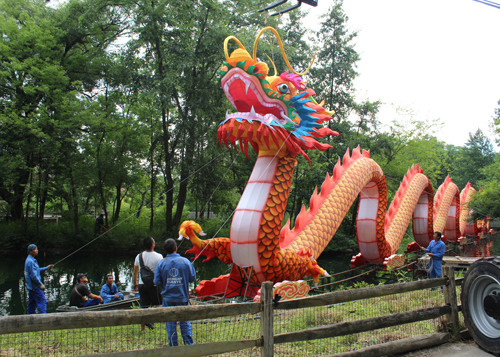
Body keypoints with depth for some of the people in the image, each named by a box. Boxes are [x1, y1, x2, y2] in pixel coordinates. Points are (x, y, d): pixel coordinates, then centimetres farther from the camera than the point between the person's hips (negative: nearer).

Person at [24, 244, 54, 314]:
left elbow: (37, 270, 24)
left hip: (31, 287, 10)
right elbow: (33, 276, -22)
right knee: (42, 301, -9)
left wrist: (46, 268, 16)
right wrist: (41, 284, -16)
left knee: (32, 303, 14)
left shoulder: (29, 260, 14)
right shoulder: (30, 261, -19)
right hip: (35, 286, -10)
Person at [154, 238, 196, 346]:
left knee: (170, 323, 10)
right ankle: (189, 344, 16)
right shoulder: (185, 261, -8)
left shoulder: (161, 264, -7)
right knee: (185, 321, 12)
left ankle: (173, 346, 16)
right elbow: (192, 277, -3)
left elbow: (157, 282, -5)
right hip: (182, 297, 0)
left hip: (168, 298, 0)